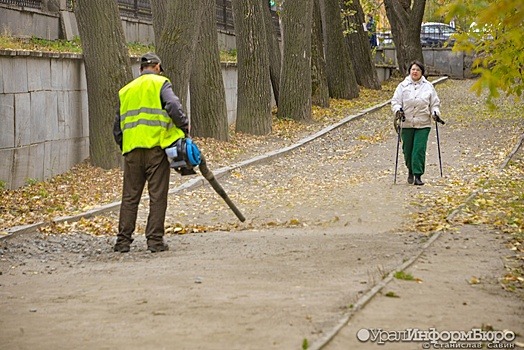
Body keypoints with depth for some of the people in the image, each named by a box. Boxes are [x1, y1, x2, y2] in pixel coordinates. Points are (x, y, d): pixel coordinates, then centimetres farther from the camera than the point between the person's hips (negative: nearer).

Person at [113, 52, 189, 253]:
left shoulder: (126, 90, 20)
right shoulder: (160, 83, 4)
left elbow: (117, 127, 20)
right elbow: (173, 107, -14)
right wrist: (184, 127, -1)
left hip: (132, 149, 4)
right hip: (156, 146, -4)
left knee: (129, 196, 9)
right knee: (157, 195, 1)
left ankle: (123, 240, 8)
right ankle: (155, 240, 0)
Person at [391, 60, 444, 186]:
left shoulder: (428, 86, 7)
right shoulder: (403, 86, 5)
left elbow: (435, 103, 11)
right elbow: (395, 101, 2)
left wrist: (435, 113, -7)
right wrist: (398, 110, -17)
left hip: (423, 124, -1)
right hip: (406, 123, 1)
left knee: (419, 149, -10)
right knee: (407, 150, 7)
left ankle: (418, 175, -7)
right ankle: (411, 171, 31)